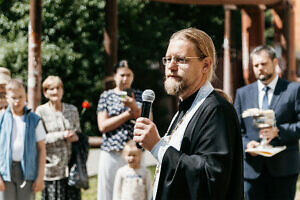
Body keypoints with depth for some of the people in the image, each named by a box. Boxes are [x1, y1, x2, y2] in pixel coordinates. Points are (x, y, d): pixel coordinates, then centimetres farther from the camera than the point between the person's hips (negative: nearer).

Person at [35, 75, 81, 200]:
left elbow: (79, 131, 19)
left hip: (71, 166, 3)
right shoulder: (41, 111, -2)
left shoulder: (72, 110, 11)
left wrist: (76, 137, -4)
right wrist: (61, 135, -14)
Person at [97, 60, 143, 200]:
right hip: (111, 153, -1)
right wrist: (129, 114, -5)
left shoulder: (139, 96, 12)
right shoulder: (106, 96, 8)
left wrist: (133, 107, -12)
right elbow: (103, 126, -2)